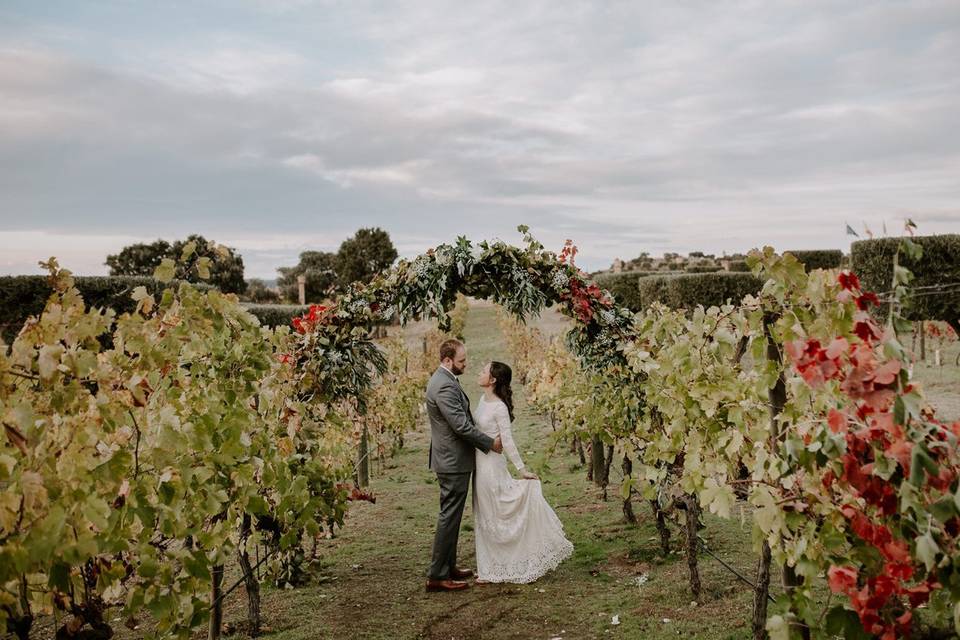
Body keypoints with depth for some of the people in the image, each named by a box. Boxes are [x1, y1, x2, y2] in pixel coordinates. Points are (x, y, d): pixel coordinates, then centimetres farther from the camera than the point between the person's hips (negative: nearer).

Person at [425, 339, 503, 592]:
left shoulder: (444, 380, 12)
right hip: (454, 461, -11)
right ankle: (437, 576, 2)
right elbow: (461, 425, -24)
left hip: (452, 459, 11)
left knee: (451, 515, 17)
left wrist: (486, 441, 16)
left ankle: (448, 567, 28)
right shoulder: (444, 386, -22)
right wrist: (490, 443, -14)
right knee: (449, 516, -4)